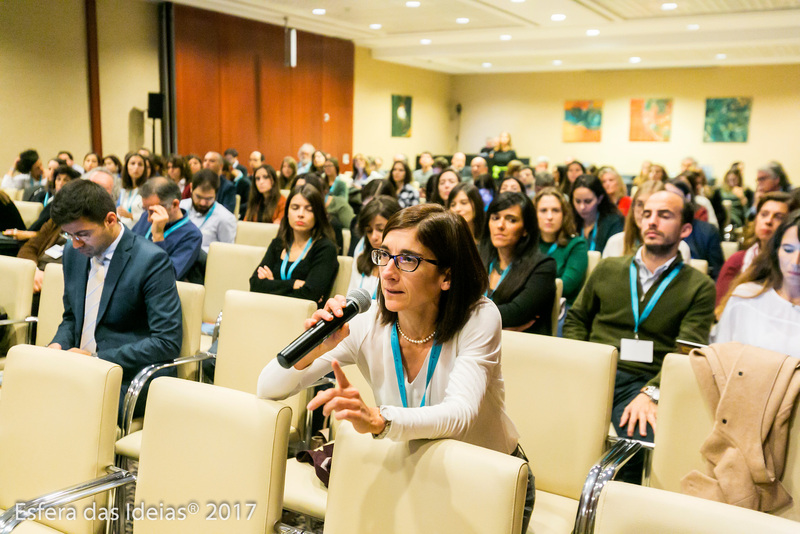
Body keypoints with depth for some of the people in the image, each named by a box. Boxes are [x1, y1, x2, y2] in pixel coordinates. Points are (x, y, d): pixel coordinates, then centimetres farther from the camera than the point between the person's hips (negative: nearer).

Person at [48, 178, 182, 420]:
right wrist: (58, 344, -1)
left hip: (127, 382, -7)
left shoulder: (152, 261, -14)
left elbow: (168, 342, -17)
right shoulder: (73, 253, 9)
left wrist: (97, 359, -19)